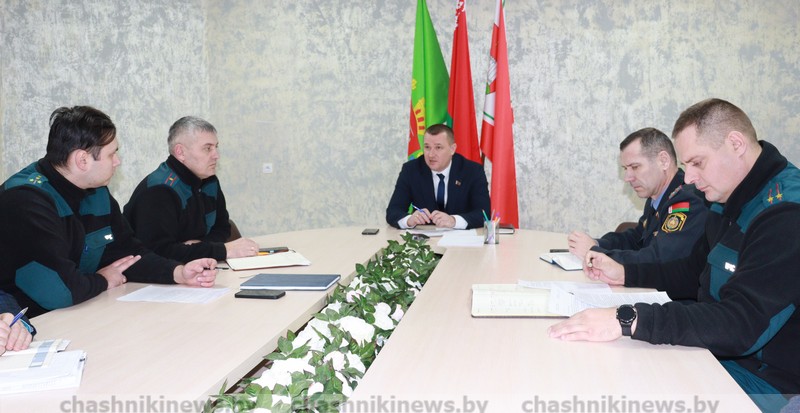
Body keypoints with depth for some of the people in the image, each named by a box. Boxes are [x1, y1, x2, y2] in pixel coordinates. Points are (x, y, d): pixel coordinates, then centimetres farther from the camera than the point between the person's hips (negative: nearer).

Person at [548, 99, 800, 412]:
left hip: (763, 382, -8)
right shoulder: (730, 203, 8)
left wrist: (627, 320, -39)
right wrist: (624, 274, 6)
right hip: (716, 355, 8)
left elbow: (743, 324, -33)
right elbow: (694, 273, 19)